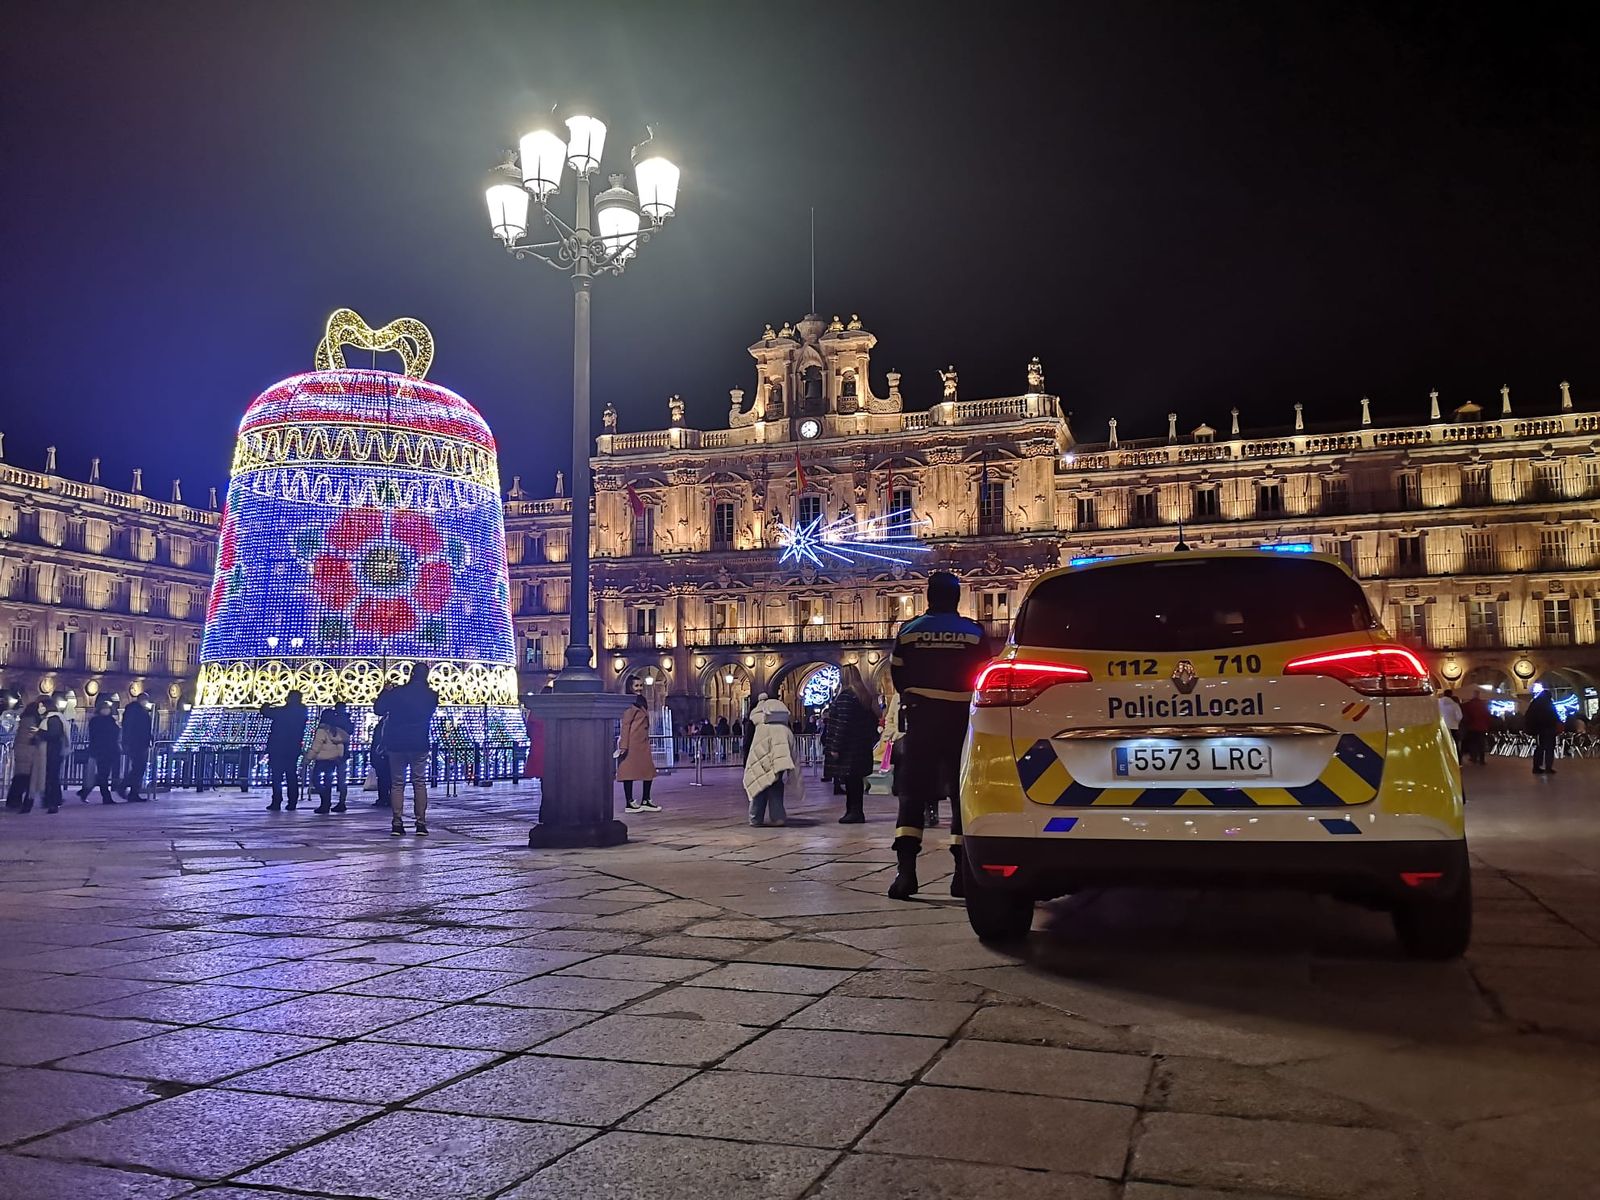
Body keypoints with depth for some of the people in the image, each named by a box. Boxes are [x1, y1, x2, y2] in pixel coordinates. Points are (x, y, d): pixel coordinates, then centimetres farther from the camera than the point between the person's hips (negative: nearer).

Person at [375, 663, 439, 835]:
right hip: (420, 745, 0)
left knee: (397, 783, 6)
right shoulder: (431, 695, -2)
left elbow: (378, 709, 0)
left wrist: (386, 693, 14)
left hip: (396, 744, 0)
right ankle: (421, 823, -1)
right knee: (420, 783, 5)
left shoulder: (396, 692, -6)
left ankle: (397, 823, 0)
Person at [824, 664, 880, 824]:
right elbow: (873, 719, 17)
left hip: (848, 746, -9)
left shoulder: (845, 696, -15)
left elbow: (842, 723, -19)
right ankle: (855, 811, 17)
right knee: (857, 779, 12)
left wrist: (835, 748, -17)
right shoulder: (865, 694, 12)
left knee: (850, 779, -5)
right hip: (862, 745, 9)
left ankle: (854, 812, -4)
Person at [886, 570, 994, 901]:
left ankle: (905, 869, -12)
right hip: (961, 718, 0)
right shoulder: (975, 633, -2)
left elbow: (897, 678, 7)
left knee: (912, 791, 2)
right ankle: (962, 872, 7)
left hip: (920, 716, 0)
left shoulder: (908, 631, 1)